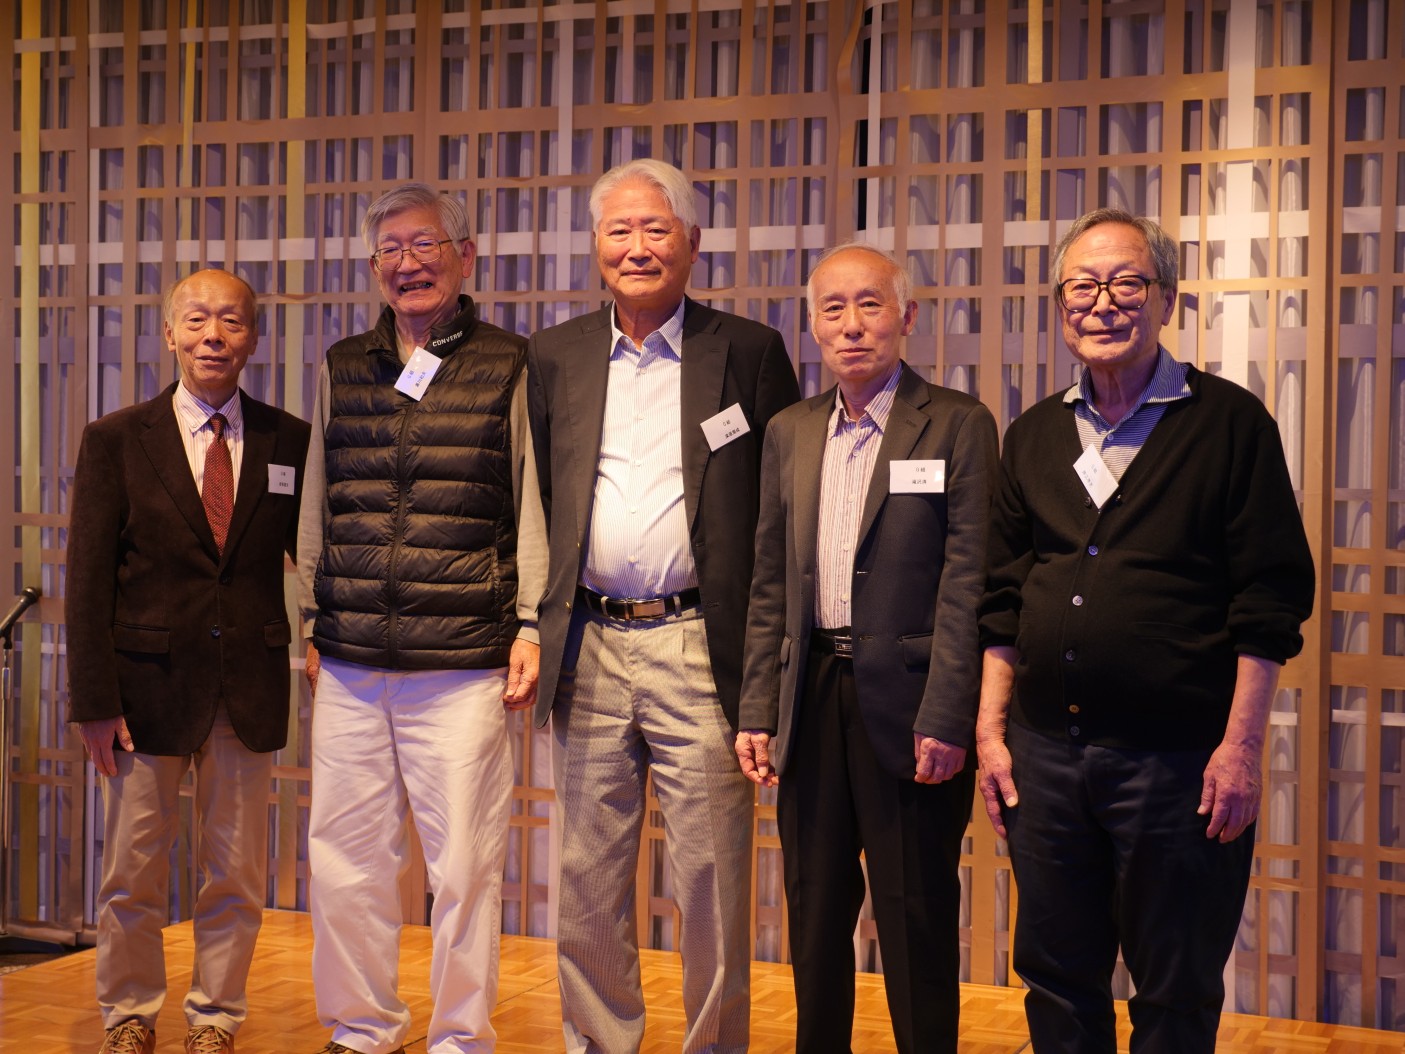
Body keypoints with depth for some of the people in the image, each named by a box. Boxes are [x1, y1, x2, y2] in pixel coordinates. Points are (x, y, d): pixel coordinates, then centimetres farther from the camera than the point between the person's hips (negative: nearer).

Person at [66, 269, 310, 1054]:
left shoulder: (290, 442, 4)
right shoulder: (117, 440, 0)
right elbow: (89, 580, -2)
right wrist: (95, 700, -8)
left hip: (249, 690, 1)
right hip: (148, 685, -1)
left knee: (237, 876, 10)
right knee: (132, 872, 10)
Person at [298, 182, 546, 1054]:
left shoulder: (508, 367, 3)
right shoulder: (343, 368, 14)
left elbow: (532, 506, 4)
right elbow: (318, 506, 18)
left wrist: (530, 626, -1)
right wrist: (313, 622, 16)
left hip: (463, 664, -4)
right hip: (349, 665, 4)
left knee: (466, 864, 0)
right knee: (344, 857, 8)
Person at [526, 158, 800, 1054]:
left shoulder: (750, 352, 3)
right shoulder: (555, 358, 11)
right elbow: (531, 502, 14)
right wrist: (533, 628, 5)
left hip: (700, 649, -3)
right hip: (589, 648, 3)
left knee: (713, 873, 2)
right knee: (590, 874, 10)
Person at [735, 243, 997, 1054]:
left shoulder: (959, 426, -5)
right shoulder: (790, 432, 11)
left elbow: (967, 584, -10)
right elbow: (770, 585, 12)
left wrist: (945, 720, -15)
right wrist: (756, 709, 6)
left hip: (907, 701, -5)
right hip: (812, 696, 5)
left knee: (917, 917, 5)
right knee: (815, 912, 14)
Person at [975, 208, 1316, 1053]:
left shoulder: (1229, 423, -3)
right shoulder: (1034, 436, 11)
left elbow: (1270, 600, -7)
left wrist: (1242, 746, -12)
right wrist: (991, 731, 9)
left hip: (1177, 760, -4)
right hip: (1046, 751, 5)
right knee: (1056, 981, 13)